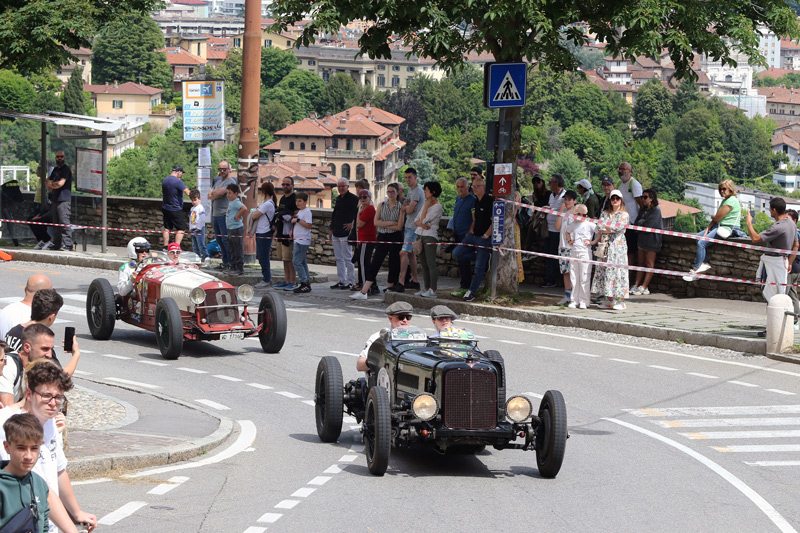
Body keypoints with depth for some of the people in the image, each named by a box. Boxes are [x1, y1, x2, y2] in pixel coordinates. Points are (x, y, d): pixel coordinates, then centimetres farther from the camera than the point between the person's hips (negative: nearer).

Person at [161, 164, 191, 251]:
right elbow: (188, 193, -23)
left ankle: (165, 246, 12)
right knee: (181, 229, -2)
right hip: (176, 210, -8)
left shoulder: (165, 180, 8)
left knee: (167, 228, 14)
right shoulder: (178, 182, -19)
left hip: (165, 208, 8)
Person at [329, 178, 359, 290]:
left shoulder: (353, 198, -9)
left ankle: (351, 282, 0)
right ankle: (341, 281, 18)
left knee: (348, 258, -5)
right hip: (336, 234, 9)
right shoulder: (338, 199, 17)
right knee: (338, 258, 12)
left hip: (346, 233, -9)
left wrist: (352, 223, -18)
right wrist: (332, 230, 21)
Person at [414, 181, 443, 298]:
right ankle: (426, 288, 14)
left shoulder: (437, 207, -9)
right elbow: (416, 221, 13)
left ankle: (433, 290, -11)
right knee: (424, 264, 10)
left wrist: (426, 207, -6)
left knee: (431, 264, -10)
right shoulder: (426, 203, 17)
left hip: (430, 237, -9)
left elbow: (423, 220, -14)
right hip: (420, 235, 9)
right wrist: (421, 224, -9)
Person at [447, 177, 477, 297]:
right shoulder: (458, 199, 16)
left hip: (467, 235, -8)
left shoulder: (473, 200, -10)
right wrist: (453, 231, 22)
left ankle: (465, 287, -5)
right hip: (458, 235, 8)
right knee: (460, 261, 11)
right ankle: (462, 285, 17)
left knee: (465, 262, -8)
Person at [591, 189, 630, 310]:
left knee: (617, 270, -8)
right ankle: (609, 300, 7)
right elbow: (599, 228, 9)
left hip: (618, 246, -5)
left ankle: (620, 301, -5)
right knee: (605, 270, 2)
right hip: (605, 246, 5)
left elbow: (617, 228, -11)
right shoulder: (605, 213, 15)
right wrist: (595, 240, -6)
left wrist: (604, 230, 0)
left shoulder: (624, 215, 1)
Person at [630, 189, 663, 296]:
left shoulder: (656, 210, -10)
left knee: (649, 265, -2)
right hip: (642, 239, 8)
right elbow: (637, 223, 9)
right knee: (641, 264, 8)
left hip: (652, 241, -8)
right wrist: (643, 222, -9)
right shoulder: (643, 210, 15)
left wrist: (641, 222, -1)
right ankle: (636, 286, 8)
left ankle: (643, 288, -4)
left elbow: (649, 225, -17)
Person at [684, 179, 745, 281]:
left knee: (701, 243, -20)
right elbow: (714, 220, 13)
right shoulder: (725, 200, 18)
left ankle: (694, 271, -16)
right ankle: (704, 263, 0)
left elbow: (717, 218, -17)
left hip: (728, 229, -11)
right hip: (719, 226, 11)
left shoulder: (731, 201, -16)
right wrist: (707, 230, 1)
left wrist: (713, 217, 7)